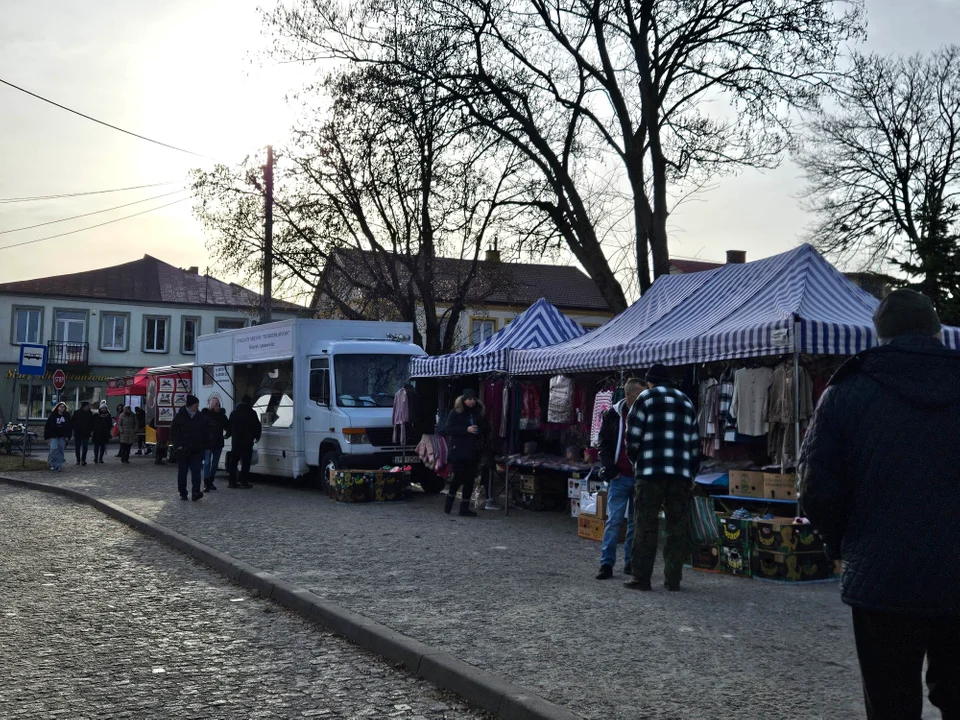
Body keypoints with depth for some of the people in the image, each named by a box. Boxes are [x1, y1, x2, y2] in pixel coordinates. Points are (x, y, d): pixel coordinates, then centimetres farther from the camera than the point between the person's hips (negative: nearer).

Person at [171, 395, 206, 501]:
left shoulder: (200, 416, 7)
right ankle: (183, 493, 14)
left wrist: (202, 446, 5)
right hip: (182, 450, -2)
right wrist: (177, 445, -10)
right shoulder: (179, 416, -3)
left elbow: (203, 433, 12)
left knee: (196, 471, -10)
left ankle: (196, 492, -16)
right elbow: (173, 432, -1)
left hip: (196, 450, 2)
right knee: (182, 472, 5)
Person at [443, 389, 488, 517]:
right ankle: (449, 503, 19)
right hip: (459, 452, -5)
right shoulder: (455, 413, -1)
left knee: (469, 480, 4)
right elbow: (448, 429, -12)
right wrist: (466, 429, -19)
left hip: (473, 453, 5)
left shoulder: (478, 413, 13)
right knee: (458, 479, -5)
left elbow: (484, 430, 23)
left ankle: (464, 508, 11)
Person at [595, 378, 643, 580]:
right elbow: (604, 445, 5)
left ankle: (631, 562, 16)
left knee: (636, 522, 8)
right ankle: (607, 563, -2)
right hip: (620, 478, -2)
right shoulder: (613, 415, 1)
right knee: (614, 520, -5)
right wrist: (610, 470, -6)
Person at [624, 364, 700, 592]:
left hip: (651, 473, -4)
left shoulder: (646, 398, 4)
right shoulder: (686, 402, 19)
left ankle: (641, 578, 0)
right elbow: (695, 444, 17)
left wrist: (636, 461, 14)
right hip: (681, 474, 4)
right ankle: (673, 579, 9)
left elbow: (633, 436, -2)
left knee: (646, 526, 0)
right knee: (677, 528, 8)